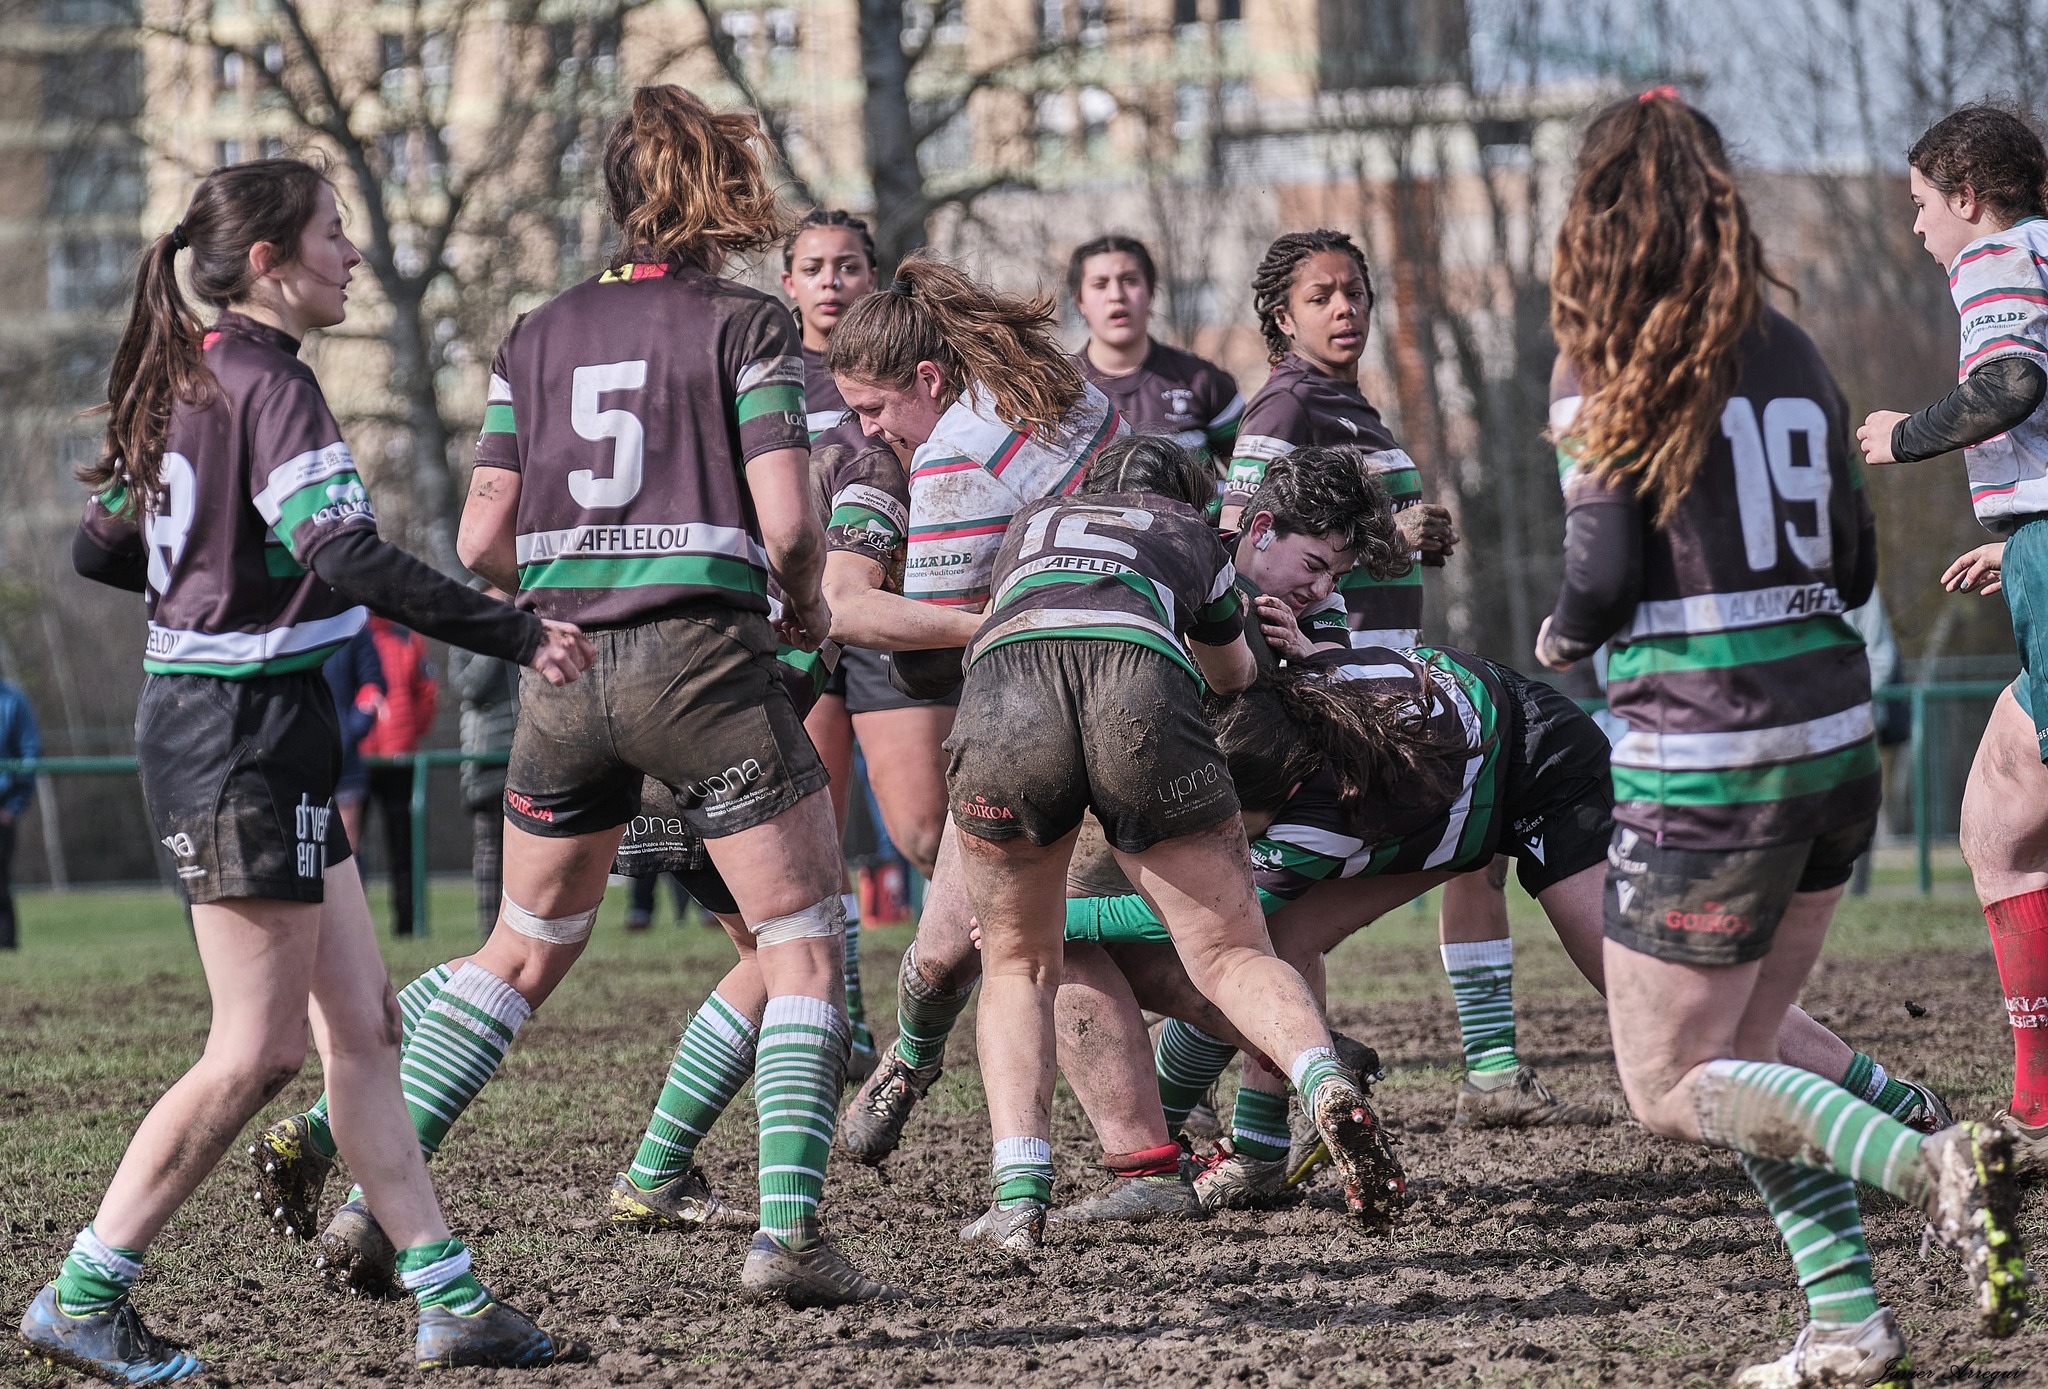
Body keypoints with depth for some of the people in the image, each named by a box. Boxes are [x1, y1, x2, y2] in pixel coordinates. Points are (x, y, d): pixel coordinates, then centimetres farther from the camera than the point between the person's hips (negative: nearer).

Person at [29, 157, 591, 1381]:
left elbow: (100, 548, 18)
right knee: (260, 1051, -5)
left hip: (206, 719, 10)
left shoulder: (188, 380, 12)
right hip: (246, 737, -10)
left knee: (362, 1022, 10)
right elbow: (345, 558, -27)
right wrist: (517, 634, -26)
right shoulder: (267, 384, -16)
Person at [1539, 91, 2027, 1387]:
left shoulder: (1607, 371, -9)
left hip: (1702, 765, -6)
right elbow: (1854, 566, 12)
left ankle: (1930, 1166, -17)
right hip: (1836, 737, 6)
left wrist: (1560, 638, 8)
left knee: (1670, 1084, 5)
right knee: (1745, 1050, 20)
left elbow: (1606, 577, -14)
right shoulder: (1792, 355, 8)